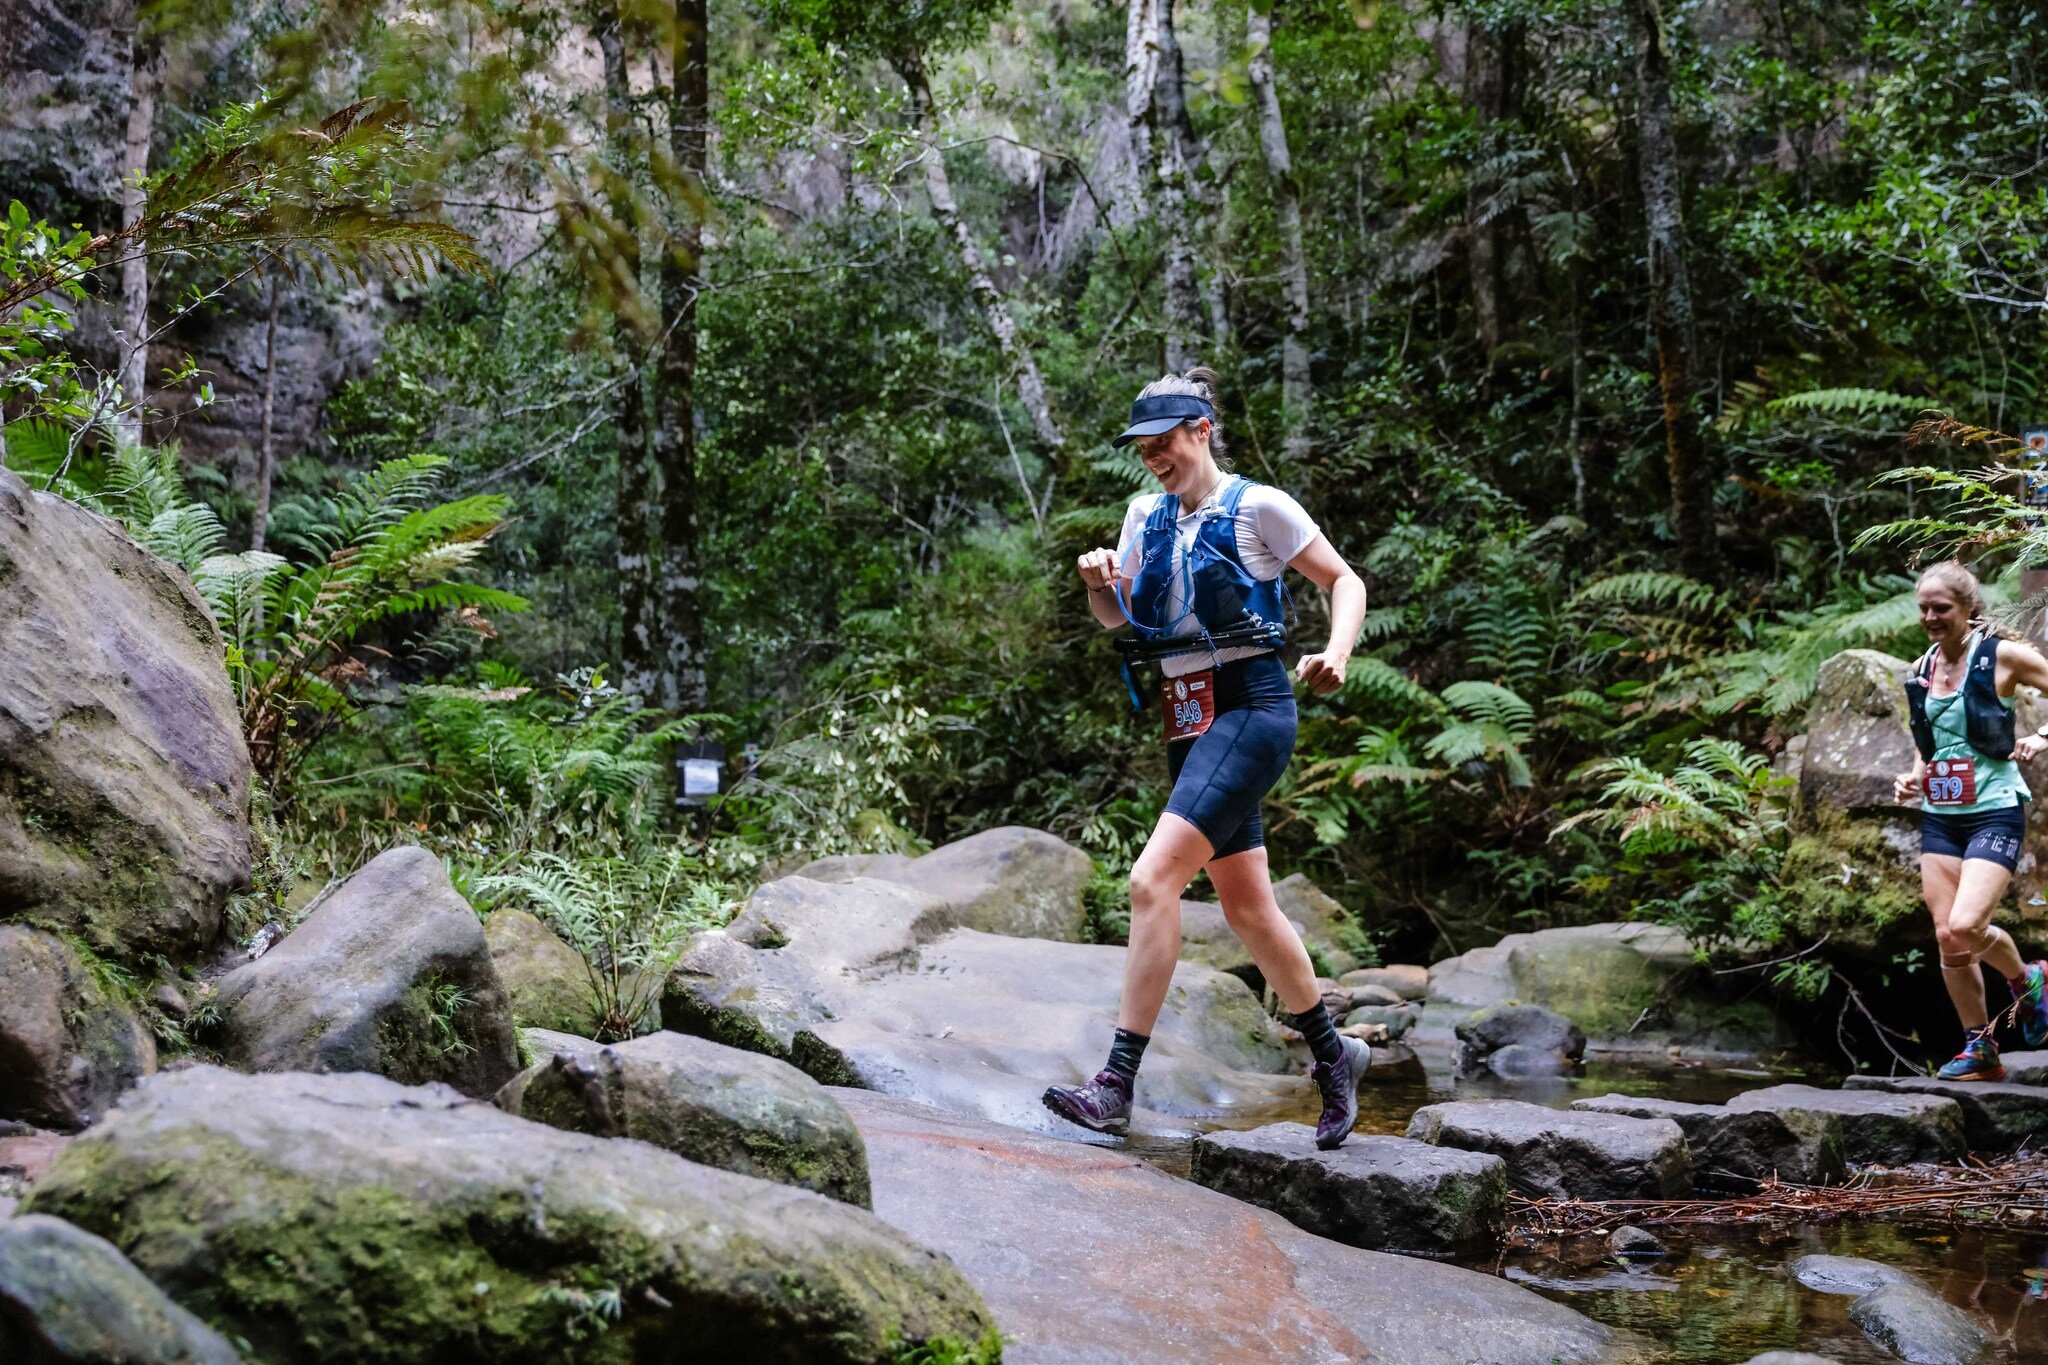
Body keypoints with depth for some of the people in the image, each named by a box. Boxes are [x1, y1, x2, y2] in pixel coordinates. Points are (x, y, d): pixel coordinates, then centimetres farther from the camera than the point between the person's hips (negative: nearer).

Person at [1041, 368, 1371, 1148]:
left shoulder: (1259, 507, -5)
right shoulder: (1148, 515, 14)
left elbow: (1343, 582, 2)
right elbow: (1116, 618, 17)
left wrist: (1336, 655, -16)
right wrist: (1099, 583, -5)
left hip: (1250, 710, -8)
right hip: (1187, 719, 8)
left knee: (1153, 878, -20)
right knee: (1247, 905, 13)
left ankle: (1117, 1087, -20)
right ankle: (1333, 1054, 32)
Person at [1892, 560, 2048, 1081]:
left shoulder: (2001, 656, -7)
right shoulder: (1921, 670, 10)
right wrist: (1913, 778, 5)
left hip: (1994, 813, -6)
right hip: (1939, 817, 6)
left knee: (1965, 927, -20)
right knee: (1946, 938, 2)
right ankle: (1979, 1048, 15)